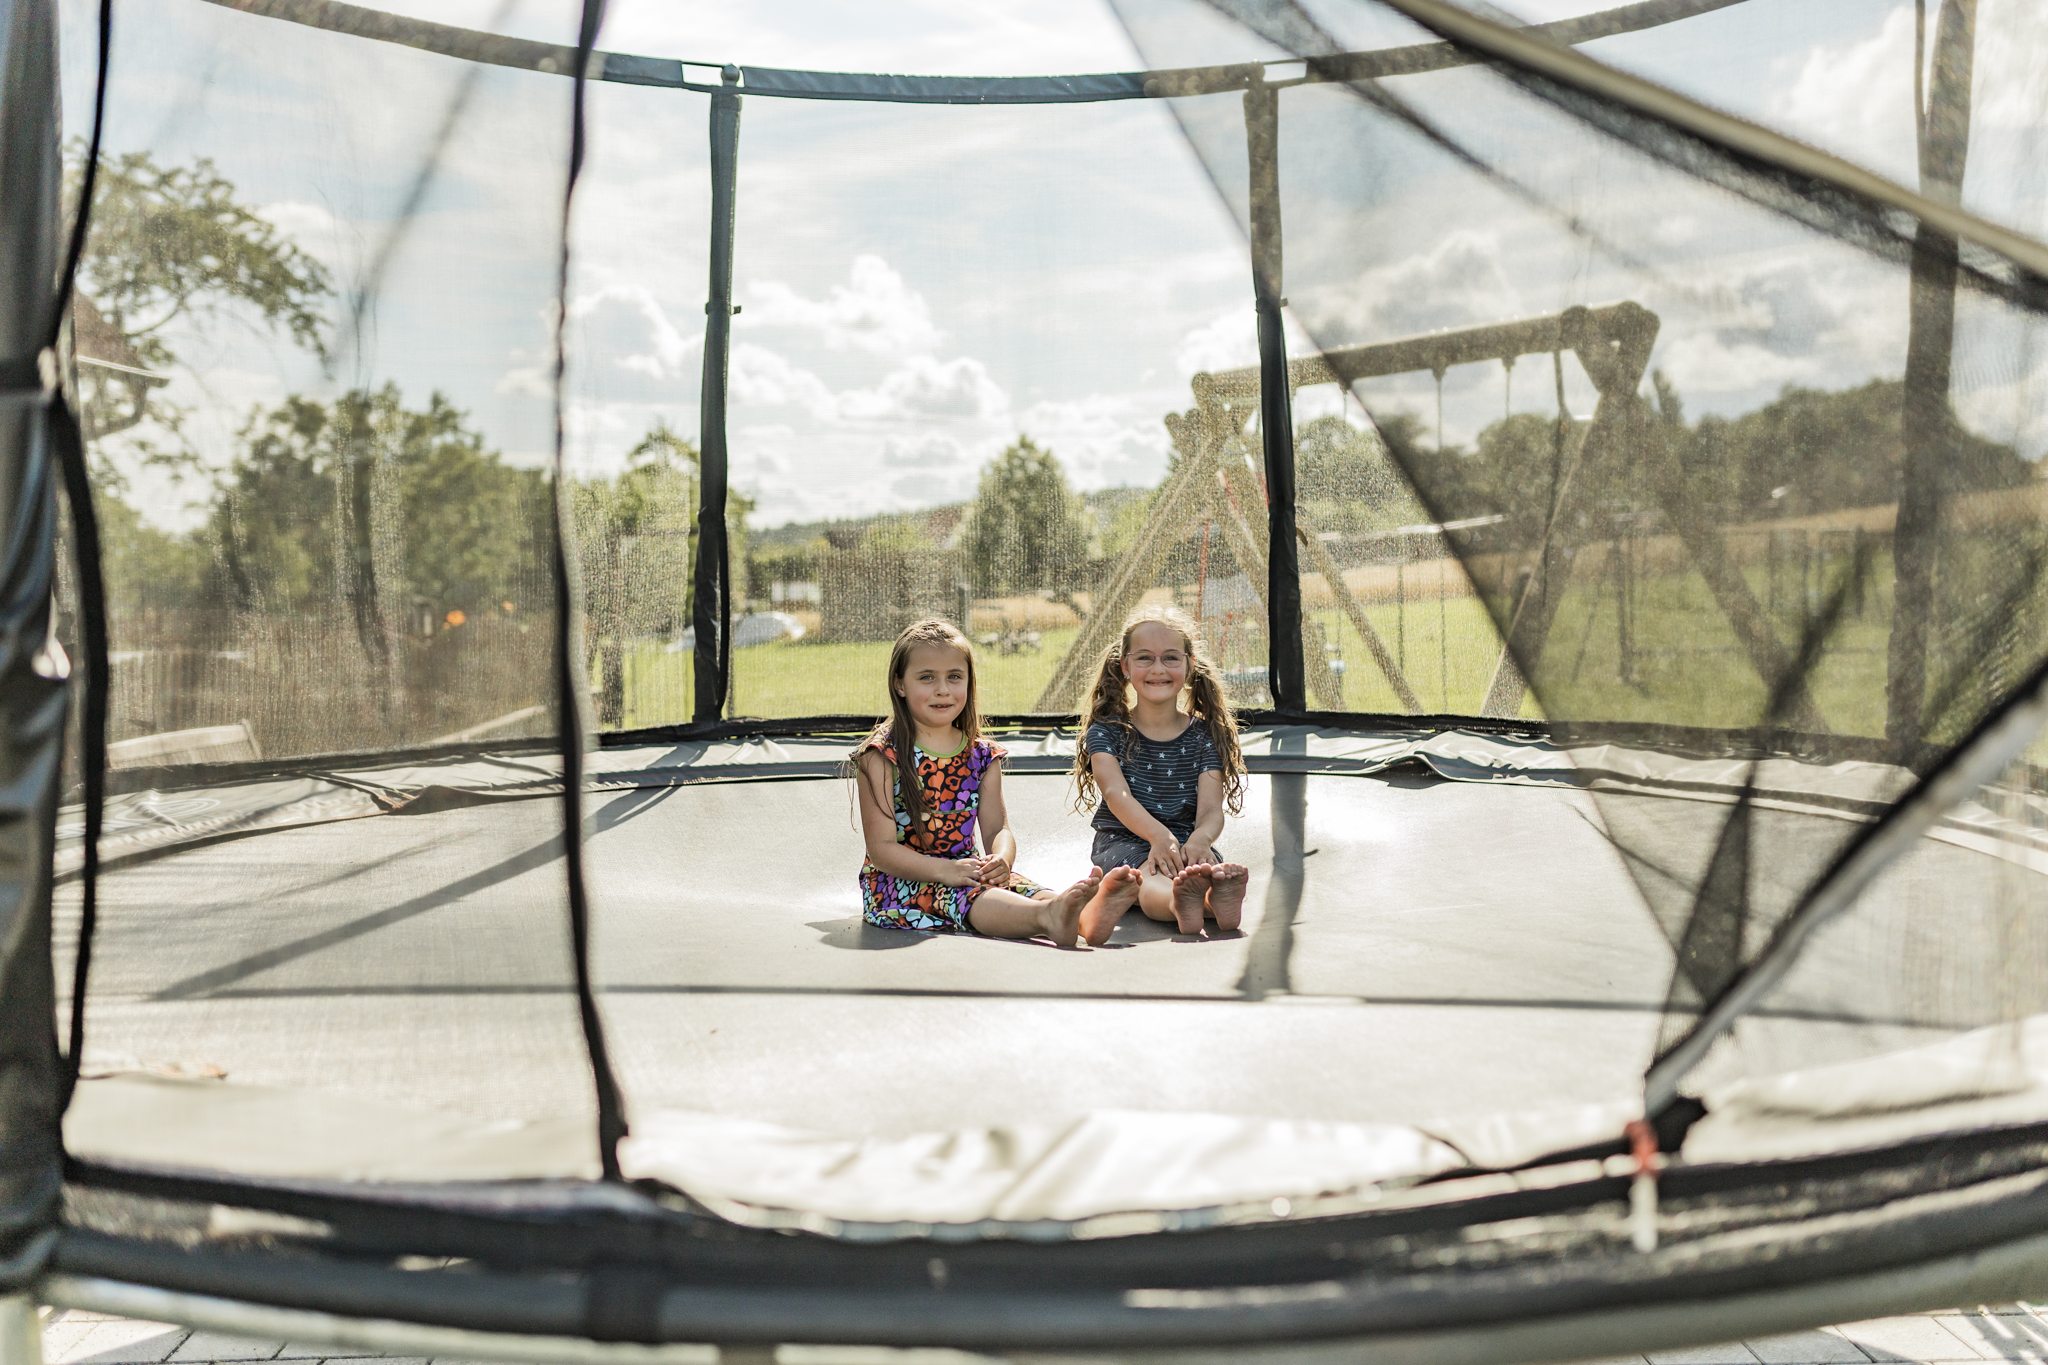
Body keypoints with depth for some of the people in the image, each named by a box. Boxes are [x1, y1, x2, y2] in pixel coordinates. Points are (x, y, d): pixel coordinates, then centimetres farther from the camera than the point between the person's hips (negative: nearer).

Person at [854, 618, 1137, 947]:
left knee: (1018, 886, -27)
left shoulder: (982, 756, 11)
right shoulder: (881, 757, -6)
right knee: (965, 896, -35)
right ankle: (1047, 917, -62)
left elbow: (997, 828, 6)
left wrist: (1001, 860, -20)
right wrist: (946, 870, -26)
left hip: (968, 870, 5)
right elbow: (881, 849, -11)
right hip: (897, 883, -5)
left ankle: (1086, 915, -56)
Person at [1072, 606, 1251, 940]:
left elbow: (1211, 808, -5)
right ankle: (1179, 902, -73)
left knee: (1203, 865, -36)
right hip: (1124, 841, -2)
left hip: (1187, 841, 2)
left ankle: (1218, 896, -71)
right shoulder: (1106, 731, 4)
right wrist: (1159, 835, -35)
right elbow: (1116, 793, -14)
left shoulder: (1205, 736, 8)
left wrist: (1200, 838, -32)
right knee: (1151, 874, -39)